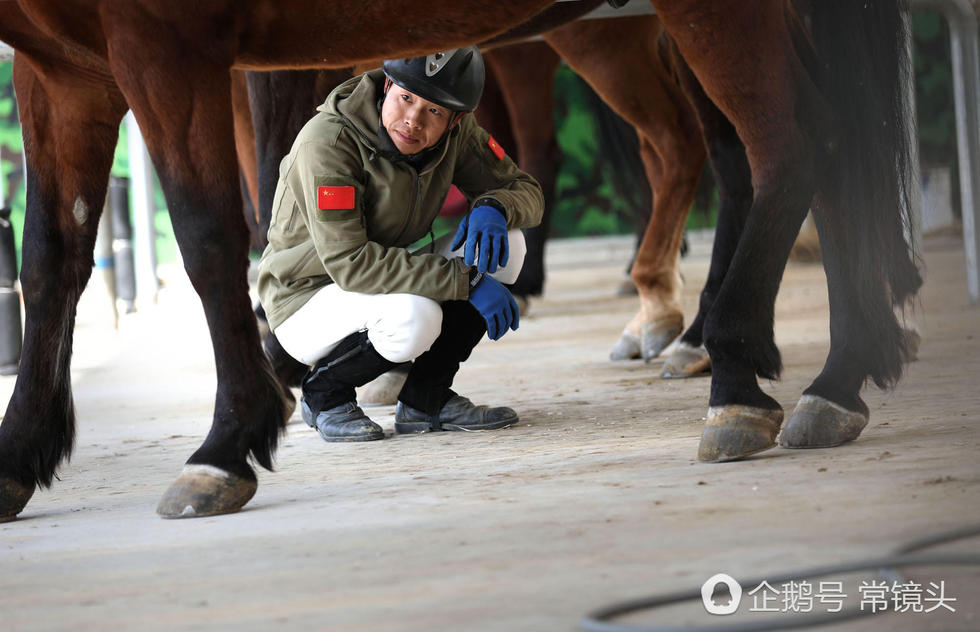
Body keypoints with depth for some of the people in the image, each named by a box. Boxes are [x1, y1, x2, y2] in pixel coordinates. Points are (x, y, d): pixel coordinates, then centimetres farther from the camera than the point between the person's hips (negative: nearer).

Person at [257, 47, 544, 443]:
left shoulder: (456, 131, -8)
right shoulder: (328, 141, -28)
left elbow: (525, 190, 3)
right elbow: (348, 262, -33)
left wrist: (493, 208, -23)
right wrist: (465, 280, -34)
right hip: (307, 304, -7)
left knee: (504, 247, -13)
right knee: (413, 316, -37)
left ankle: (426, 399, -2)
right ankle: (325, 393, -5)